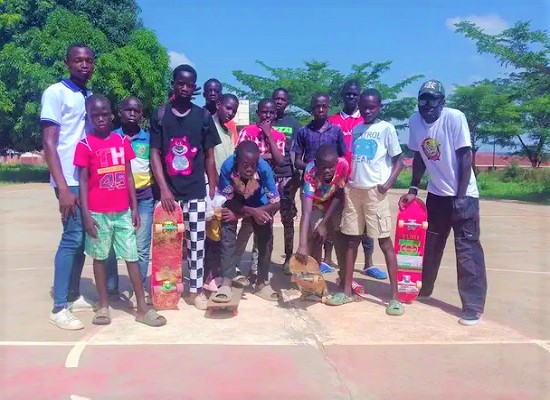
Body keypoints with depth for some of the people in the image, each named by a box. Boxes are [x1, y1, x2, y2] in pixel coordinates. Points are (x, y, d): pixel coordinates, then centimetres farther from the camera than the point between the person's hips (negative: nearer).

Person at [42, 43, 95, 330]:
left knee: (83, 239, 11)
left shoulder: (91, 97, 15)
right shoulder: (55, 93, -5)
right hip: (71, 182, -7)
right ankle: (59, 308, 2)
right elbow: (49, 143, -11)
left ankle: (74, 296, 24)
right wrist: (63, 188, -18)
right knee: (72, 239, -7)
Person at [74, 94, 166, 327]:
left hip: (123, 211, 3)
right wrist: (86, 214, -10)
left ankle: (142, 308, 11)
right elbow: (83, 181, -4)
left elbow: (128, 176, 9)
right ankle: (103, 306, 21)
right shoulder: (85, 145, -4)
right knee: (100, 257, 8)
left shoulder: (122, 141, 7)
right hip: (98, 213, -3)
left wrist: (134, 207, 6)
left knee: (132, 257, 5)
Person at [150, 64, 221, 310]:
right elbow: (154, 154, -2)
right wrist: (164, 188, -12)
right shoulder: (160, 115, 2)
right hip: (168, 191, 0)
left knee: (196, 241, 5)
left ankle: (196, 289, 17)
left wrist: (212, 191, 4)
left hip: (196, 191, 1)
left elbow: (209, 157, 7)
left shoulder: (203, 116, 4)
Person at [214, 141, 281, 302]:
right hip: (235, 202, 0)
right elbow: (228, 200, -21)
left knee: (265, 238, -7)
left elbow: (275, 204, -29)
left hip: (259, 203, 1)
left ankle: (262, 282, 9)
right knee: (227, 237, -17)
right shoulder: (228, 167, -37)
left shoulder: (264, 168, -36)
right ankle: (226, 283, -12)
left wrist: (241, 215, -28)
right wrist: (252, 211, -35)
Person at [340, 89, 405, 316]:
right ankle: (347, 290, 18)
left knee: (385, 242, -3)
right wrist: (345, 182, 5)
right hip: (353, 189, 5)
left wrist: (388, 183, -15)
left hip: (374, 191, -5)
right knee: (351, 240, 8)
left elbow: (399, 160, -2)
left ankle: (395, 296, 2)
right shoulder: (355, 130, 13)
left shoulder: (386, 129, -1)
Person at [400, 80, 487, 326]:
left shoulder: (455, 118, -17)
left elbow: (465, 158, -17)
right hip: (436, 194, 6)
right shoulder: (414, 121, -1)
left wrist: (460, 196, -18)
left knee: (467, 249, -6)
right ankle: (422, 290, 32)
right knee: (429, 245, 15)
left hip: (463, 194, -6)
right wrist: (413, 189, 6)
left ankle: (473, 307, 1)